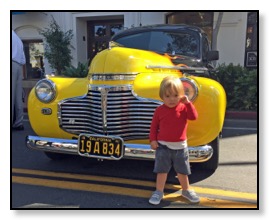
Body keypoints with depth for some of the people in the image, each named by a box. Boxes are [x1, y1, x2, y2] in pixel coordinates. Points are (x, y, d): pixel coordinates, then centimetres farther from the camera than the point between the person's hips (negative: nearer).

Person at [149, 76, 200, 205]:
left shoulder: (184, 108, -4)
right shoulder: (159, 110, -4)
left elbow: (194, 117, -20)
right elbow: (154, 126, 1)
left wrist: (188, 103, -25)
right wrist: (152, 140, -8)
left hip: (180, 146, 1)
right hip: (163, 146, -1)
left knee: (182, 171, 16)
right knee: (162, 170, 5)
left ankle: (186, 190, 36)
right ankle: (159, 192, 20)